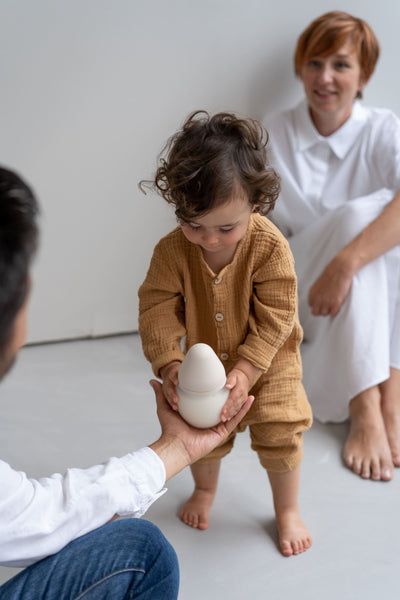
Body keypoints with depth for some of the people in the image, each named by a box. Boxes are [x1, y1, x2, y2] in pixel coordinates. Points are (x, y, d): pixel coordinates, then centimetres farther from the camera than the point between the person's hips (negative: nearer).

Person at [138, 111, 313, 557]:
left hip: (269, 364, -2)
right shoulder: (172, 251, -23)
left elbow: (274, 318, -25)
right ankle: (205, 490, 49)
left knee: (279, 435, 1)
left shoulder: (270, 247, -29)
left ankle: (287, 511, 29)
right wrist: (168, 362, -32)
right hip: (204, 362, 2)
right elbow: (157, 308, -19)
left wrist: (246, 370, -32)